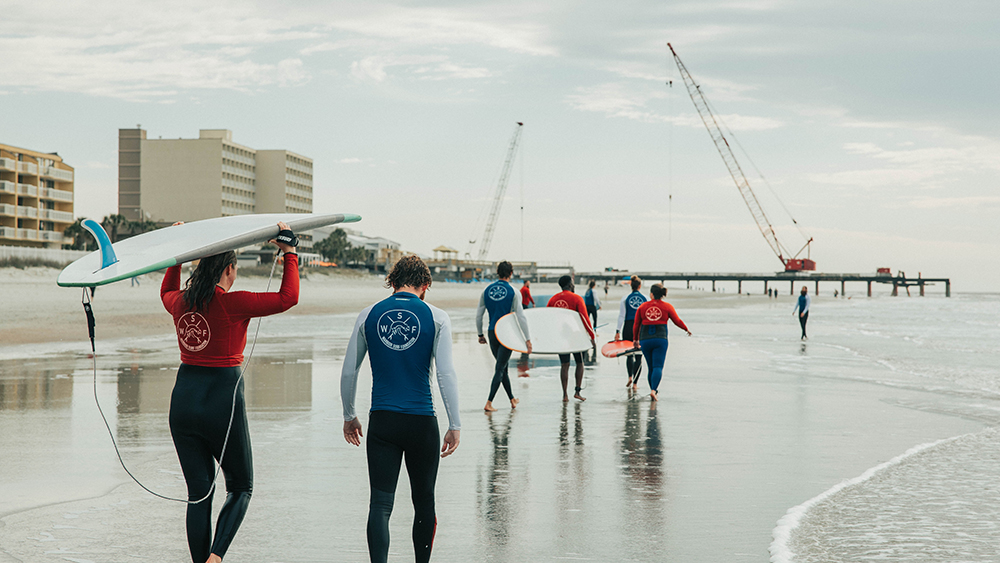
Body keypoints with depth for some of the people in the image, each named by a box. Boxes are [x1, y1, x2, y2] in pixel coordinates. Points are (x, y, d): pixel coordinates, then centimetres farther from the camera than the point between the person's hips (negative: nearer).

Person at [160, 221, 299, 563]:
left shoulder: (180, 302, 4)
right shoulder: (232, 304, -13)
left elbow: (166, 292, 30)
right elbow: (288, 297, -10)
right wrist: (289, 252, -2)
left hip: (183, 403, 5)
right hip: (222, 403, -5)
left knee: (198, 493, 10)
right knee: (241, 487, 12)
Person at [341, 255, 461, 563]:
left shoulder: (369, 315, 4)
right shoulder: (436, 318, -1)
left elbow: (348, 371, 7)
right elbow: (446, 374, -7)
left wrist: (349, 416, 19)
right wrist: (455, 425, -3)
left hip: (381, 422, 1)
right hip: (422, 422, -1)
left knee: (380, 503, 0)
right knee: (424, 503, 14)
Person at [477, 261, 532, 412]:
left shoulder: (487, 290, 4)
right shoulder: (513, 293, -8)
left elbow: (478, 315, 6)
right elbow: (521, 317, -12)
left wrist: (480, 334, 17)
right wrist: (527, 339, -10)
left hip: (492, 333, 4)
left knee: (503, 366, 18)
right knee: (500, 368, -2)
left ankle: (512, 399, 27)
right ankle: (489, 403, -10)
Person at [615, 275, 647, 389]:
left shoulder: (625, 298, -2)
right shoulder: (645, 299, 0)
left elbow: (621, 316, -3)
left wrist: (618, 331, -1)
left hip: (628, 327, 0)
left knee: (629, 355, 13)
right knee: (638, 356, 6)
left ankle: (630, 376, -8)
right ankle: (635, 382, 2)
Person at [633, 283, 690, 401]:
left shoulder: (642, 307, 6)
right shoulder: (667, 307, 1)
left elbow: (636, 325, 11)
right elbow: (677, 321, 9)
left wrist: (635, 339, 25)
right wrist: (686, 329, 28)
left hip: (645, 340, 2)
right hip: (660, 339, -2)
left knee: (651, 368, 13)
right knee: (658, 367, -6)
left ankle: (652, 390, 19)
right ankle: (653, 390, -24)